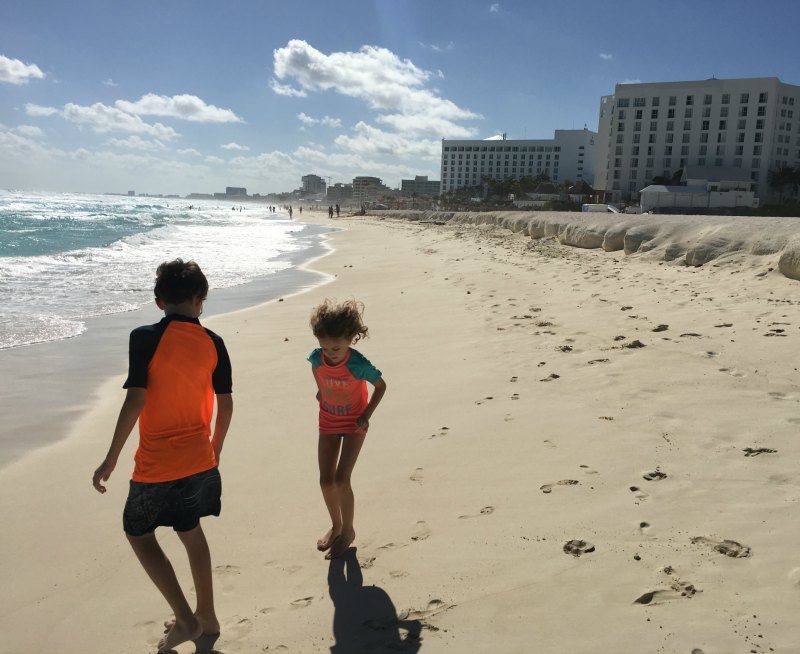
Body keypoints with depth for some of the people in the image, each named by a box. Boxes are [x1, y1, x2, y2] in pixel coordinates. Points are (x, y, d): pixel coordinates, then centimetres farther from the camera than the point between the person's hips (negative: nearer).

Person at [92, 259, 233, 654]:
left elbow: (135, 400, -18)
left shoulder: (145, 338, -14)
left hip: (157, 465, -4)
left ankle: (185, 619, 13)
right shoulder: (212, 344, -2)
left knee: (138, 533, 17)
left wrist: (111, 459, -9)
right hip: (200, 460, 5)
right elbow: (225, 403, 3)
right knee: (190, 532, 23)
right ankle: (206, 620, 35)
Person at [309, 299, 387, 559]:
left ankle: (348, 530, 11)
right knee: (326, 481, 3)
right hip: (328, 422, 4)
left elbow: (381, 385, -12)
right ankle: (335, 525, 28)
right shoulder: (317, 358, -19)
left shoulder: (359, 364, -29)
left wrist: (367, 415, -15)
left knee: (341, 480, -11)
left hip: (354, 423, -4)